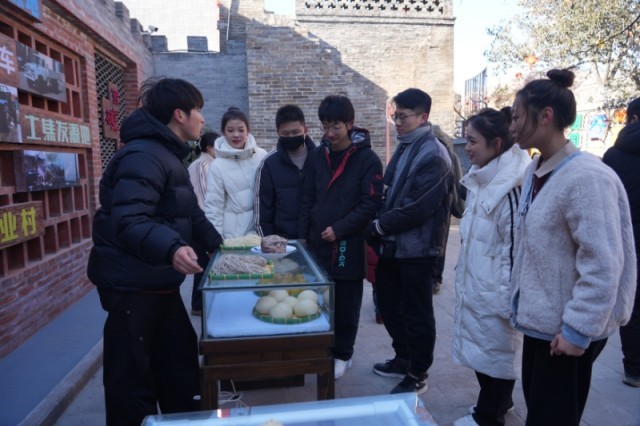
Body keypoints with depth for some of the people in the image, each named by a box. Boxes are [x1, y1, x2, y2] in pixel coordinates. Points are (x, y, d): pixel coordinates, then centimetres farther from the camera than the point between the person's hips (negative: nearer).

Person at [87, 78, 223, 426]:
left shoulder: (169, 155, 14)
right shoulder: (143, 156, -21)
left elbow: (190, 212, 22)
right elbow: (128, 221, -33)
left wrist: (218, 245, 21)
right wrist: (170, 248, -48)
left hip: (160, 282, 10)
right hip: (131, 285, -10)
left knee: (180, 358, 21)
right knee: (132, 375, 5)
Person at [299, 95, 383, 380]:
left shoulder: (367, 159, -7)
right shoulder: (317, 156, 7)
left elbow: (370, 204, -12)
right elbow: (308, 199, 10)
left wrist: (339, 229, -17)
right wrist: (303, 236, 5)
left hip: (349, 245, -4)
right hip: (318, 243, 4)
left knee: (346, 304, 9)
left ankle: (342, 354, 26)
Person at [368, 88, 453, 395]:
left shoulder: (433, 155, -16)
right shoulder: (404, 148, 12)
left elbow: (418, 208, -22)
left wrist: (379, 226, -13)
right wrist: (381, 228, 3)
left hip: (417, 249, -9)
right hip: (394, 245, 9)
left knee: (417, 314, 5)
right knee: (389, 305, 18)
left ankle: (417, 376, 22)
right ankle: (403, 359, 38)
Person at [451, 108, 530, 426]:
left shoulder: (511, 186, -21)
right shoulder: (482, 179, 8)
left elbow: (516, 246, -20)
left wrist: (508, 298, -17)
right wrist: (463, 277, 21)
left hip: (495, 291, -9)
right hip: (475, 285, 9)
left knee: (495, 349, 9)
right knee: (480, 347, 20)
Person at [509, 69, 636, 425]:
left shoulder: (587, 177, -22)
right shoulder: (536, 170, 5)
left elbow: (603, 265, -24)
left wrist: (578, 330, -20)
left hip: (567, 330, -8)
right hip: (540, 320, 8)